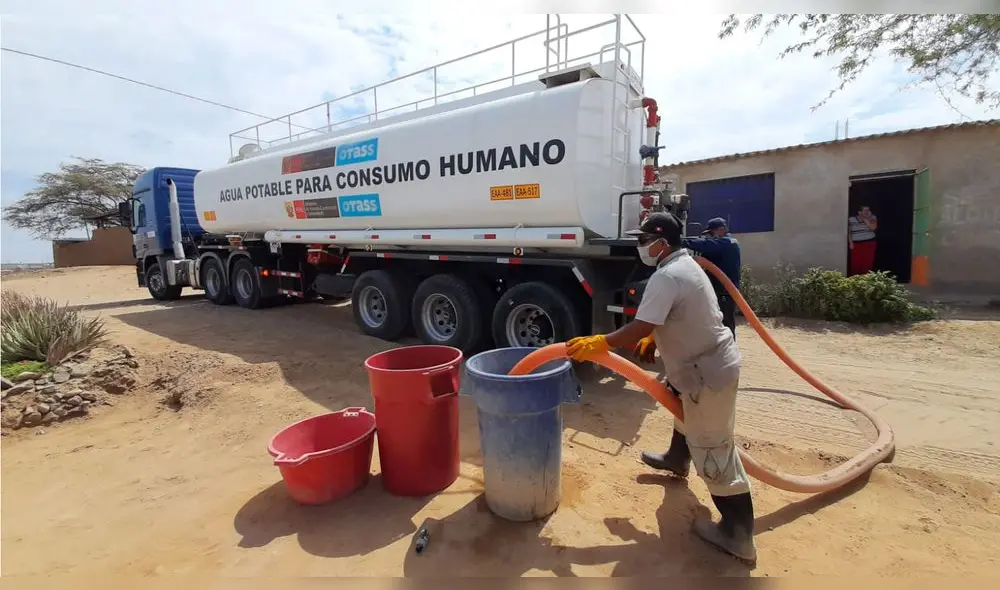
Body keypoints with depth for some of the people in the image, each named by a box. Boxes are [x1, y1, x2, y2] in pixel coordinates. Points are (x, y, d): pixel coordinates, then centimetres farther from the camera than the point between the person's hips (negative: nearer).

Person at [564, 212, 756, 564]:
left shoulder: (666, 277, -24)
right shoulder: (686, 265, 9)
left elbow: (640, 327, -30)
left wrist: (598, 344, -21)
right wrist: (652, 339, 11)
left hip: (709, 371, -11)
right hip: (709, 360, 11)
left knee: (713, 452, -2)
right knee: (685, 409, 32)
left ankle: (737, 534, 9)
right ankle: (677, 461, 56)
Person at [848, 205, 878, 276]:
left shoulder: (872, 218, 1)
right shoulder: (851, 219, -3)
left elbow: (873, 228, -14)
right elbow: (849, 232, 1)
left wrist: (865, 219, -13)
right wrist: (851, 243, -5)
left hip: (870, 243, 2)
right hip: (856, 244, -1)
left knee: (868, 262, -2)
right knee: (855, 262, -5)